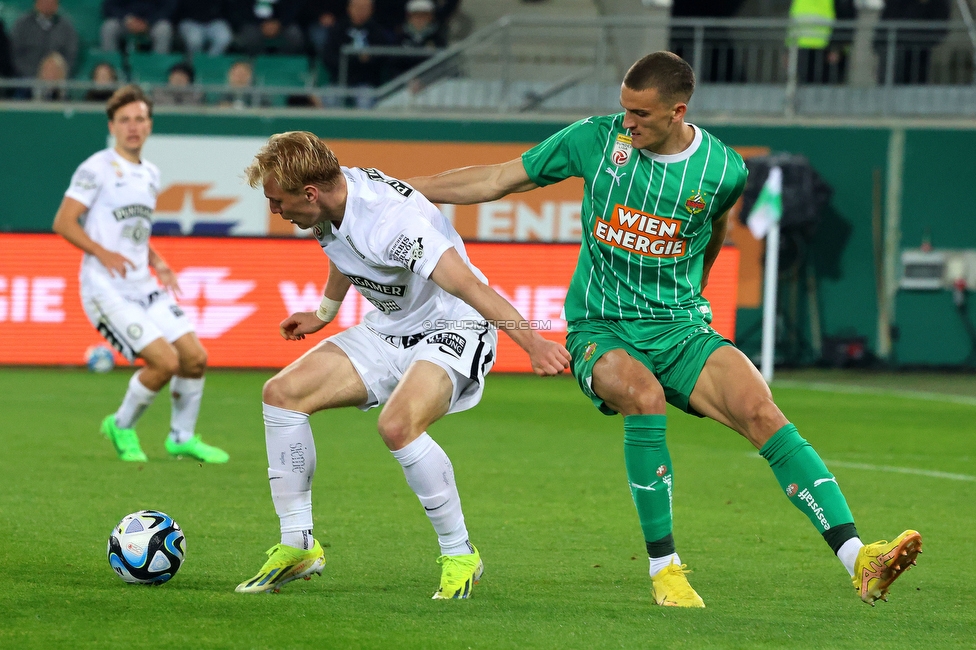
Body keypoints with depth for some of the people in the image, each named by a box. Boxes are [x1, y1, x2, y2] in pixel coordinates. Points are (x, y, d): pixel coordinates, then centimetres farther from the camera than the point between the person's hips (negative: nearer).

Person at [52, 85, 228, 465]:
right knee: (165, 361, -18)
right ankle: (121, 427, 5)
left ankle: (182, 437, 20)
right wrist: (103, 254, -22)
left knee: (195, 357, 0)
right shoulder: (97, 169, -8)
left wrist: (156, 261, 10)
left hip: (145, 288, 8)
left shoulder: (150, 174, 16)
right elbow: (63, 223, -11)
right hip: (107, 290, -8)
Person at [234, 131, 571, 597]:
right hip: (386, 332, 9)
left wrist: (532, 343, -49)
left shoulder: (388, 220, -32)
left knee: (397, 424, -34)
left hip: (451, 330, -9)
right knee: (282, 392, -5)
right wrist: (324, 313, 37)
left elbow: (468, 285, -39)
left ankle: (460, 555, -14)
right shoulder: (332, 200, -5)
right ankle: (297, 546, 4)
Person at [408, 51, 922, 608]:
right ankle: (664, 568, -19)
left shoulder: (724, 169, -4)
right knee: (644, 396, -34)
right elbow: (497, 181, 7)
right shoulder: (595, 140, -4)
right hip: (600, 331, -1)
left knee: (761, 411, -24)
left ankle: (860, 562, -31)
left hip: (682, 330, 1)